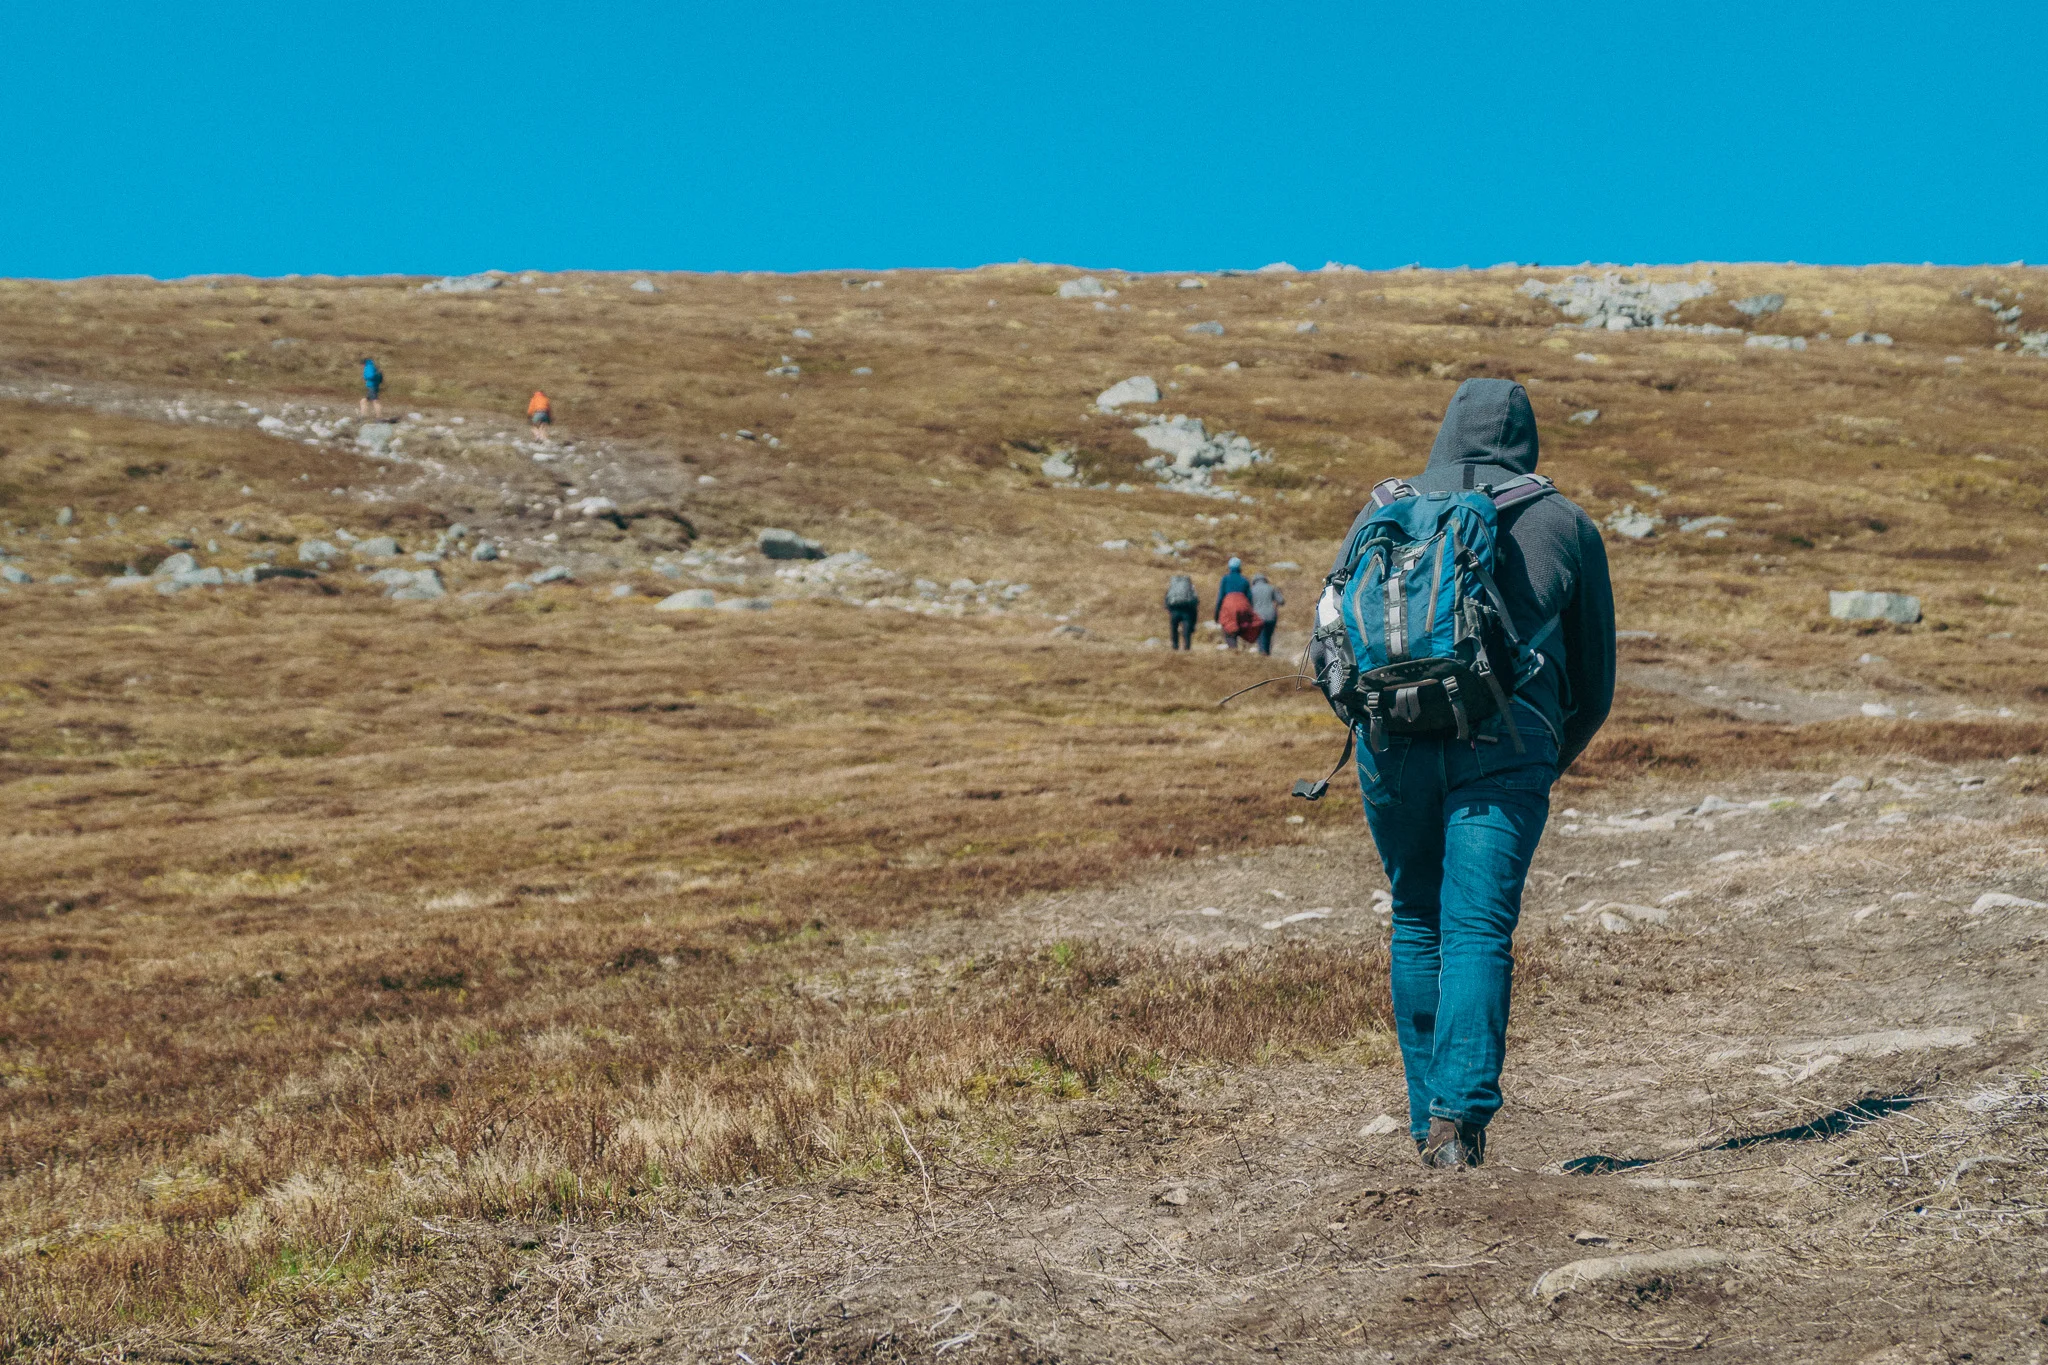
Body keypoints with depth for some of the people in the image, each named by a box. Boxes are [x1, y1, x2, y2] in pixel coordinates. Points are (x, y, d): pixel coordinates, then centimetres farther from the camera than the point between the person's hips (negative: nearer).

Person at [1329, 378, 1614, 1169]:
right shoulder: (1565, 525, 16)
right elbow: (1595, 680, 20)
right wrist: (1552, 763, 33)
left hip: (1396, 732, 2)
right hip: (1508, 738, -2)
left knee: (1417, 925, 14)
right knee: (1478, 931, -6)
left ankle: (1429, 1119, 14)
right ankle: (1461, 1108, -22)